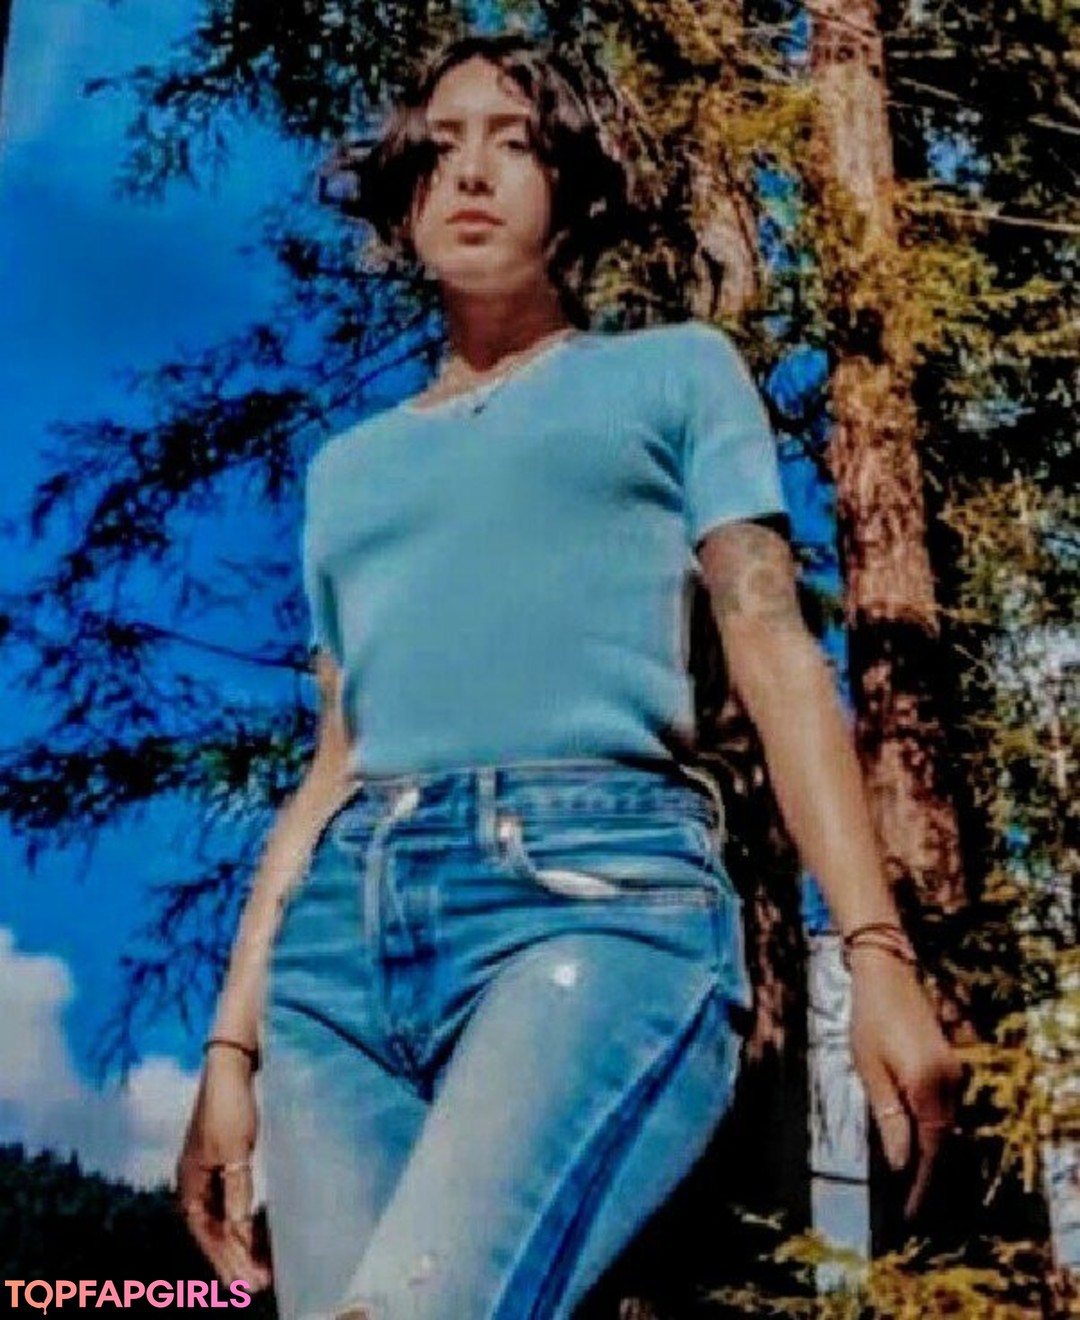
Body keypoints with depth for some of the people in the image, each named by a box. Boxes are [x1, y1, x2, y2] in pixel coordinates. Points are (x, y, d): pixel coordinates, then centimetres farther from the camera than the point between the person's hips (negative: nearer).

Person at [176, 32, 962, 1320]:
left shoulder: (674, 371, 18)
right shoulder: (348, 464, 27)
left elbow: (775, 651, 7)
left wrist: (877, 949, -7)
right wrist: (233, 1038, 15)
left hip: (597, 890, -4)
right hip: (345, 934, 5)